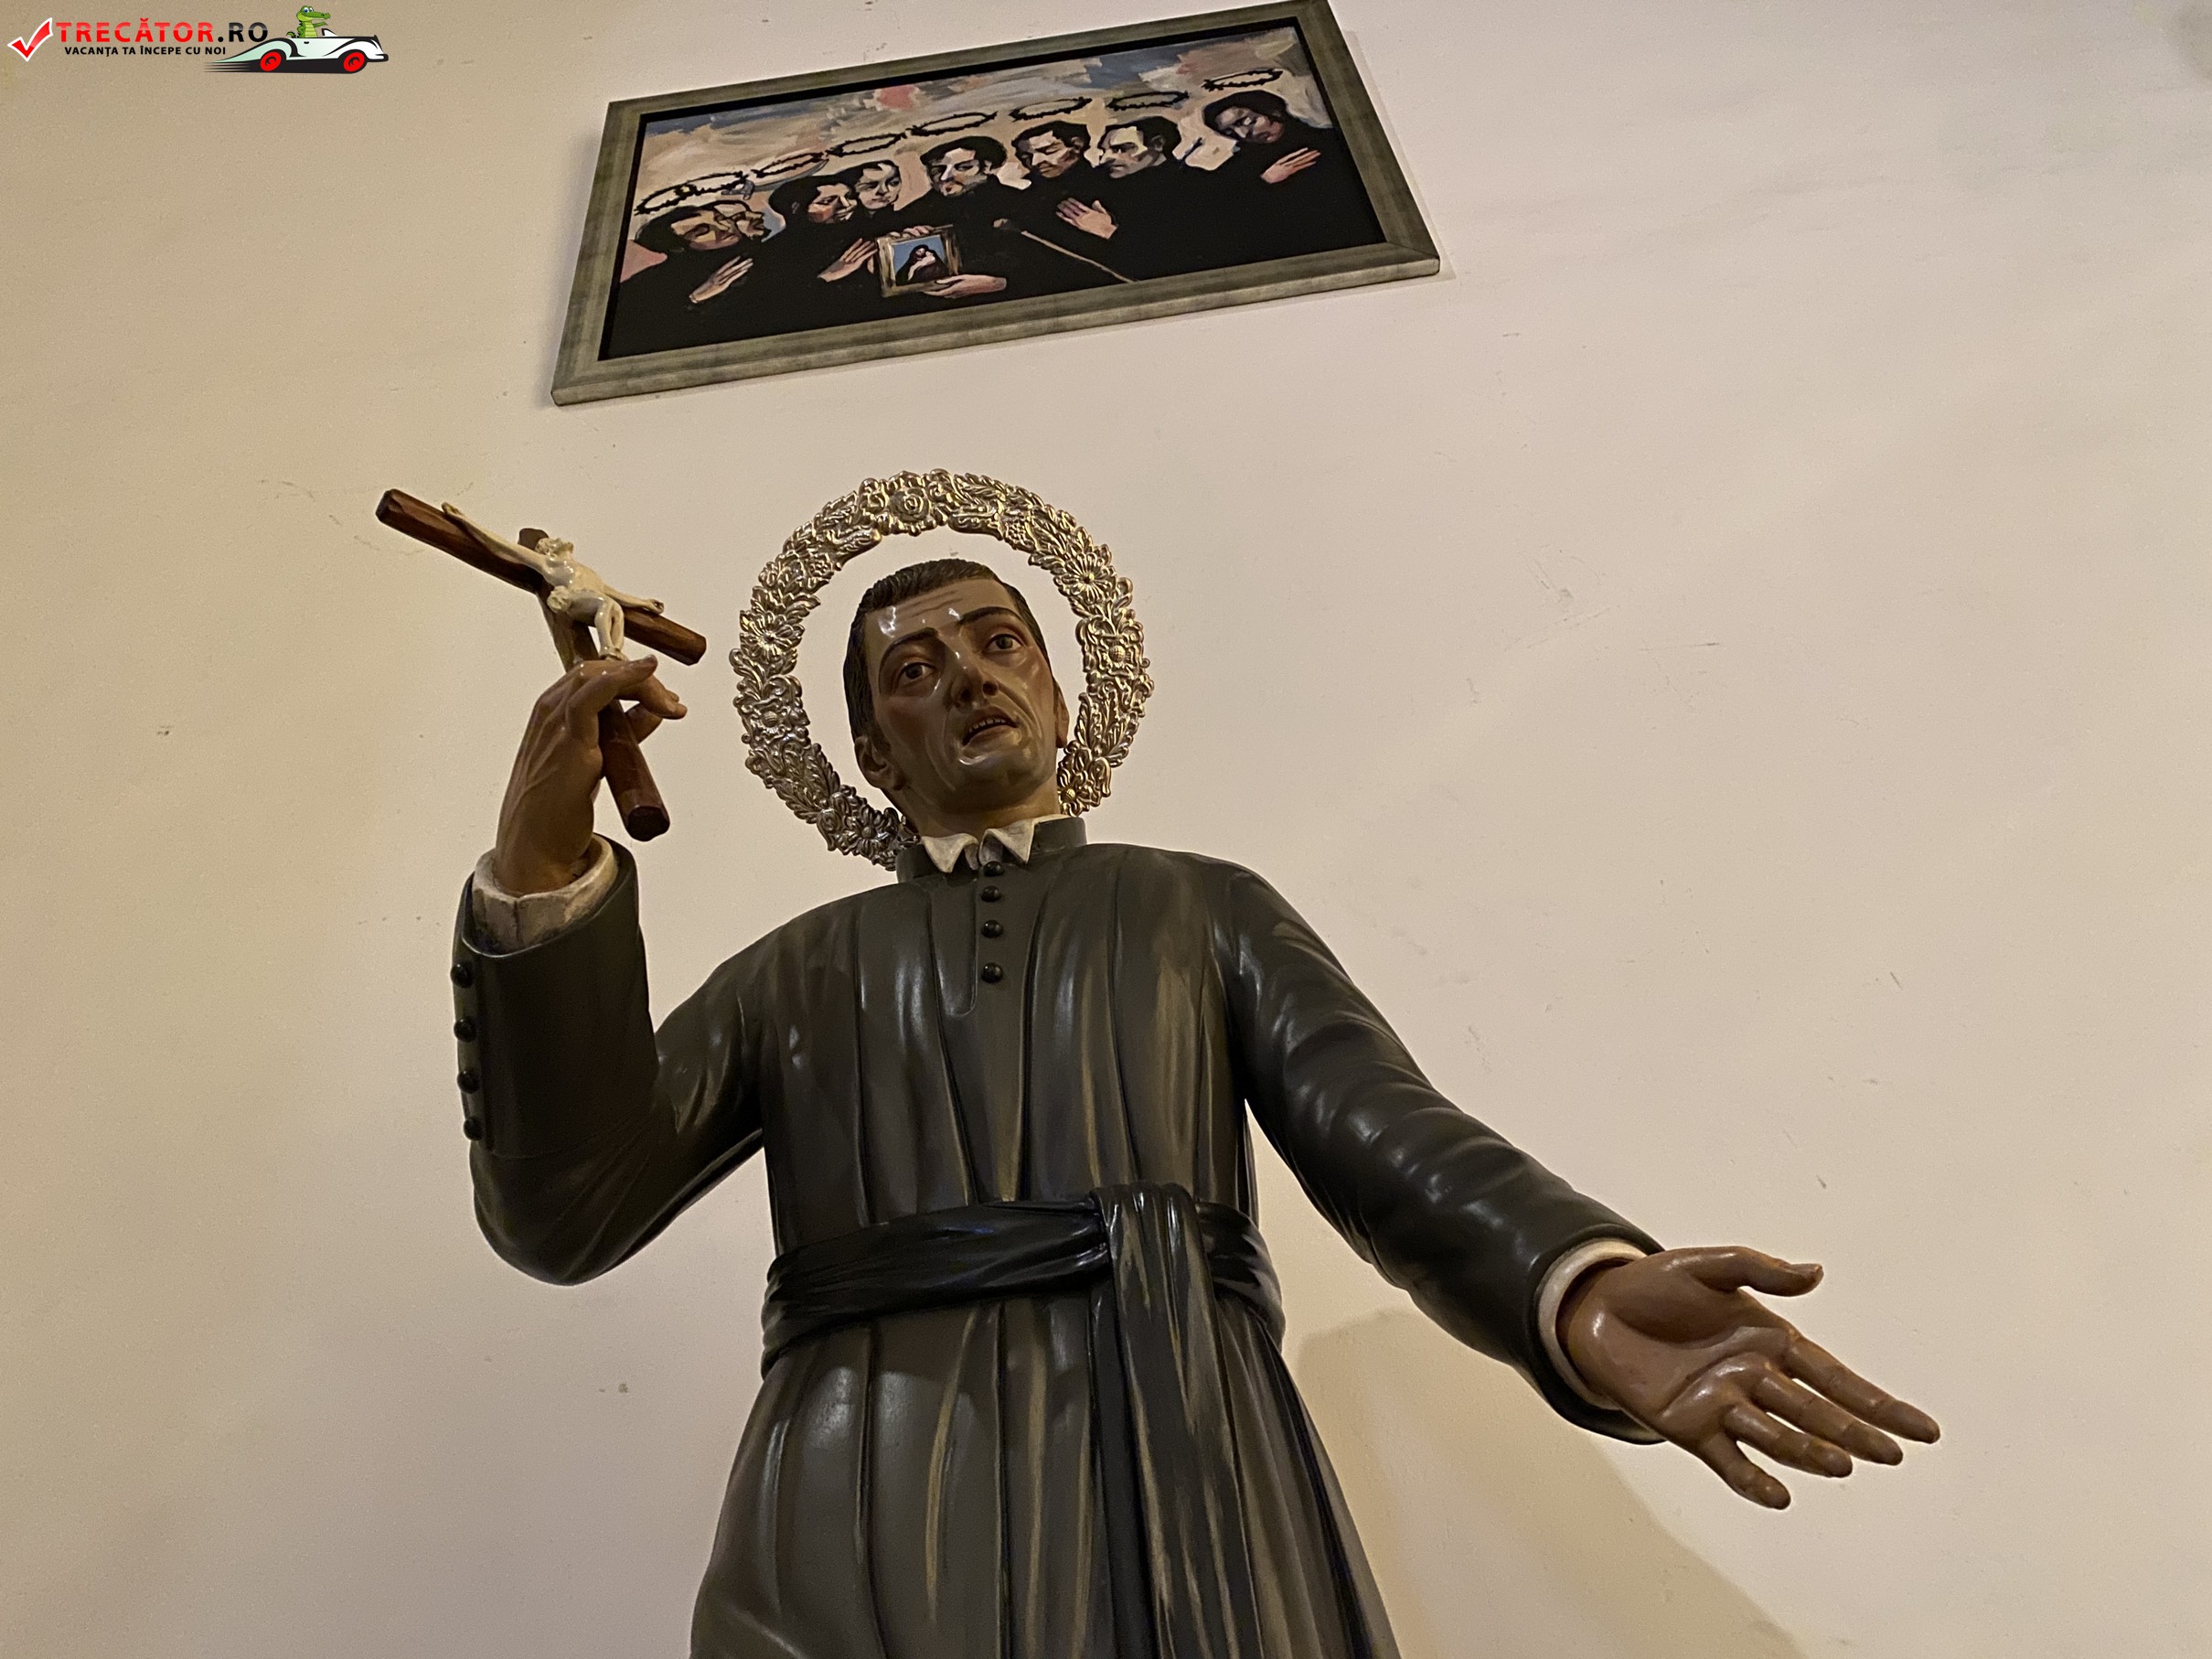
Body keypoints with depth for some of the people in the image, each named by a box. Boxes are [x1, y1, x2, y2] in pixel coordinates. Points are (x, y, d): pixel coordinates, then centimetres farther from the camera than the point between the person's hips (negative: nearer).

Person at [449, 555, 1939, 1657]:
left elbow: (1389, 1140, 4)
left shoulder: (1208, 908, 18)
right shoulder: (795, 974, 19)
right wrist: (543, 871, -9)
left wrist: (1584, 1291, -19)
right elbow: (563, 1211, 6)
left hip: (1191, 1508, 0)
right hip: (860, 1540, 1)